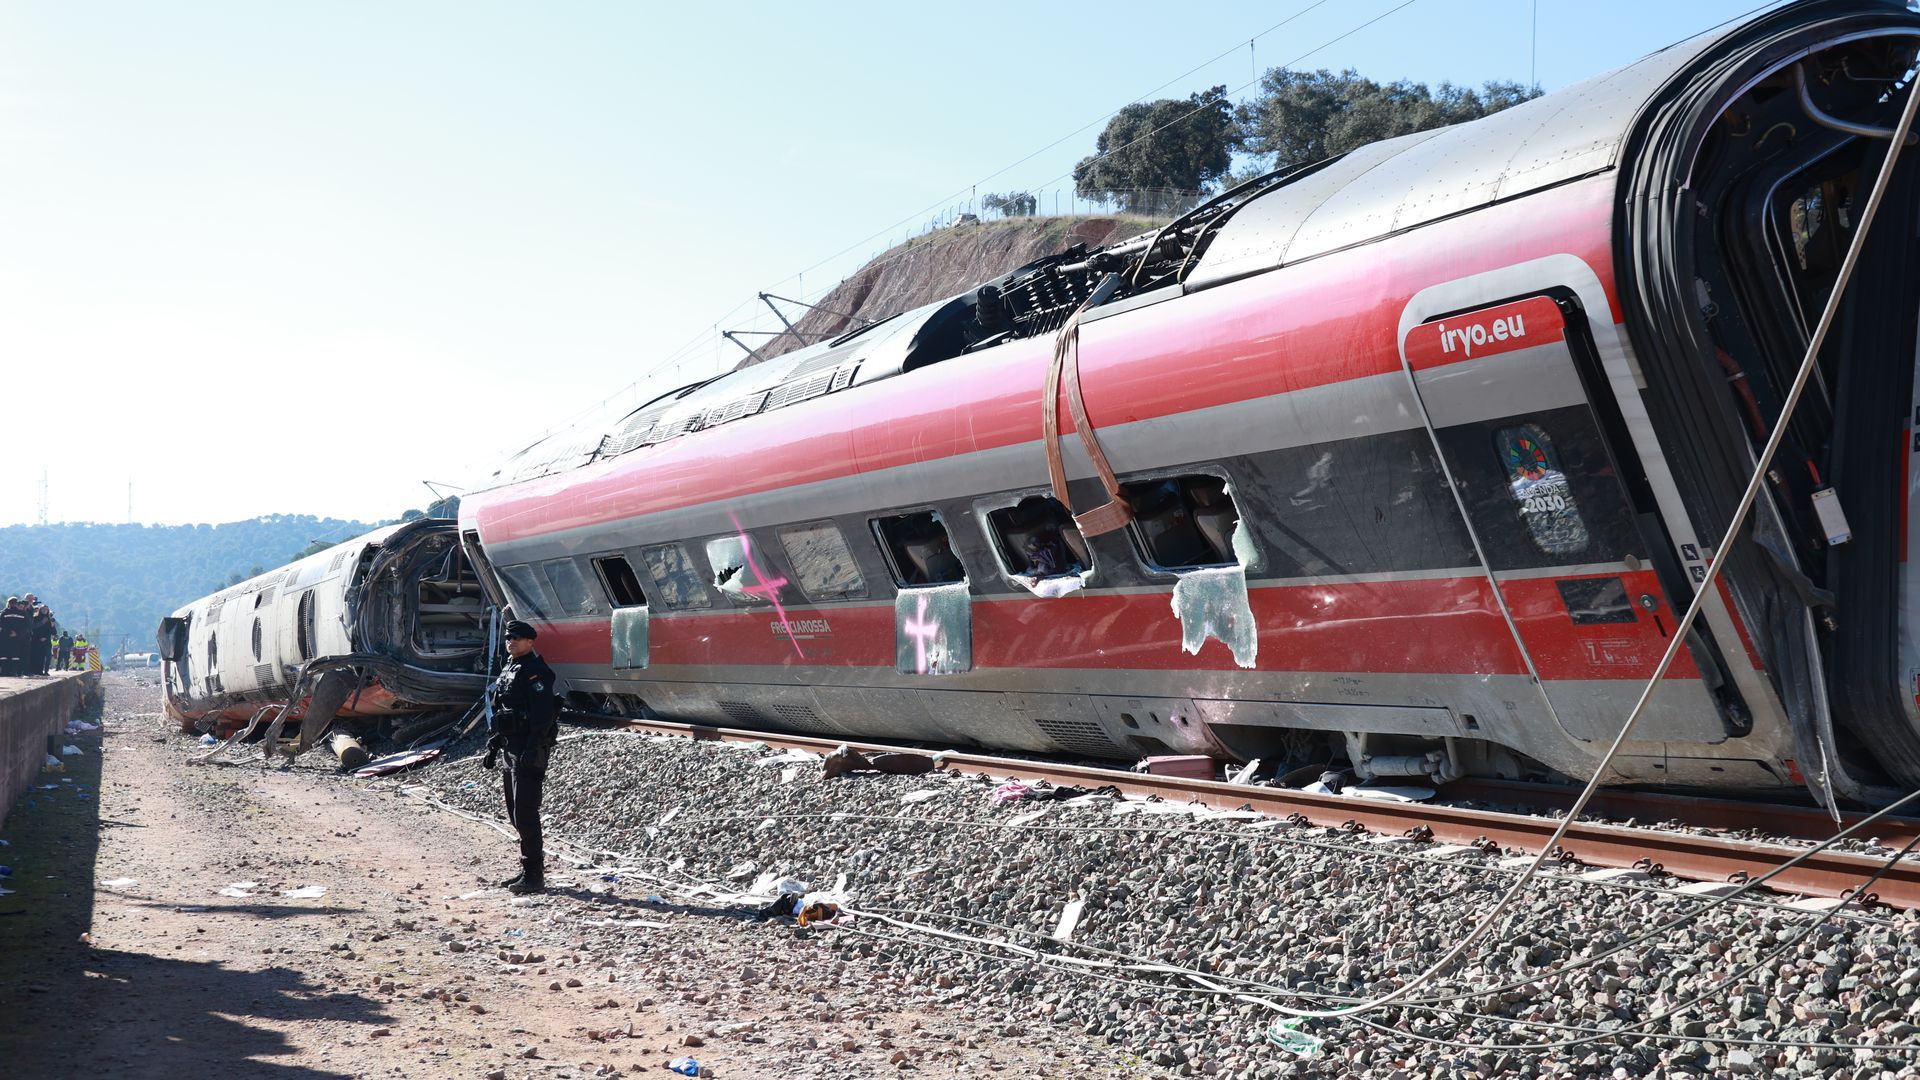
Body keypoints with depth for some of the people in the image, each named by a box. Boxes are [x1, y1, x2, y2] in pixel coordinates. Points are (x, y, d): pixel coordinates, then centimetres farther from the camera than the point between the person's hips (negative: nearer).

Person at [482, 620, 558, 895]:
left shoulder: (536, 671, -13)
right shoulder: (509, 670, 17)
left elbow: (542, 714, -22)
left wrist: (532, 750, -29)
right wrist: (493, 745, 22)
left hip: (529, 751, -10)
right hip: (512, 749, 10)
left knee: (525, 813, -11)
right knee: (515, 813, 14)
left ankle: (533, 876, -8)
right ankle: (530, 867, 23)